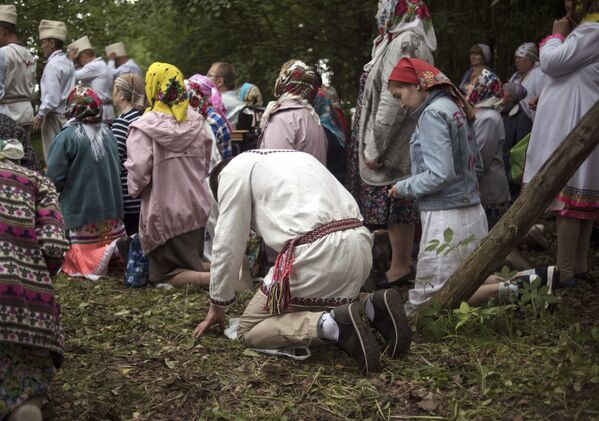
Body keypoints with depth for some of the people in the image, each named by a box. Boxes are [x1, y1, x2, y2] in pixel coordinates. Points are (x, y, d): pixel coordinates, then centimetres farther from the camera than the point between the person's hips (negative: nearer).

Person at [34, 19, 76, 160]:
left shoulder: (53, 65, -15)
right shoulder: (68, 63, 11)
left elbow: (52, 97, -20)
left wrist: (40, 115, -9)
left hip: (55, 116, -8)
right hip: (67, 114, 9)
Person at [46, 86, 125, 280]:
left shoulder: (66, 137, -14)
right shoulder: (107, 133, 6)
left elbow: (54, 178, -14)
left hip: (79, 212, -5)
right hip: (111, 210, 5)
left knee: (82, 260, 1)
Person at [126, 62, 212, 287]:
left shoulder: (144, 127, -16)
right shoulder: (197, 122, 0)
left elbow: (138, 170, -20)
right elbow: (207, 163, 7)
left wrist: (135, 190, 1)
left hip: (164, 212, -5)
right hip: (197, 207, 6)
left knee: (165, 274, 6)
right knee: (194, 262, 26)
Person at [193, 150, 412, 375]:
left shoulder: (234, 169, 11)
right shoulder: (292, 158, 32)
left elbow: (228, 245, 10)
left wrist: (217, 306, 23)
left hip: (318, 254, -8)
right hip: (360, 246, 8)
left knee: (249, 330, 9)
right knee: (308, 302, 33)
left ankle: (331, 325, -13)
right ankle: (373, 307, 9)